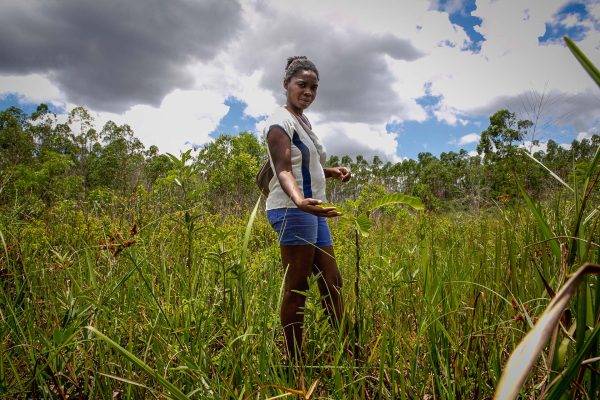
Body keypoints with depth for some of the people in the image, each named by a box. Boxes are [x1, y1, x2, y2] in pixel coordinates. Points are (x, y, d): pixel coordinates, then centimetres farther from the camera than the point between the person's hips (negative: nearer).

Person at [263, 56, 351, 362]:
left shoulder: (303, 120, 21)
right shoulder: (281, 121, -9)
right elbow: (283, 169, -23)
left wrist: (332, 172, 15)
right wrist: (299, 200, -41)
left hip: (313, 210, 10)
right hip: (293, 209, -10)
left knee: (331, 281, 11)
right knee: (296, 287, -5)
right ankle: (293, 361, 5)